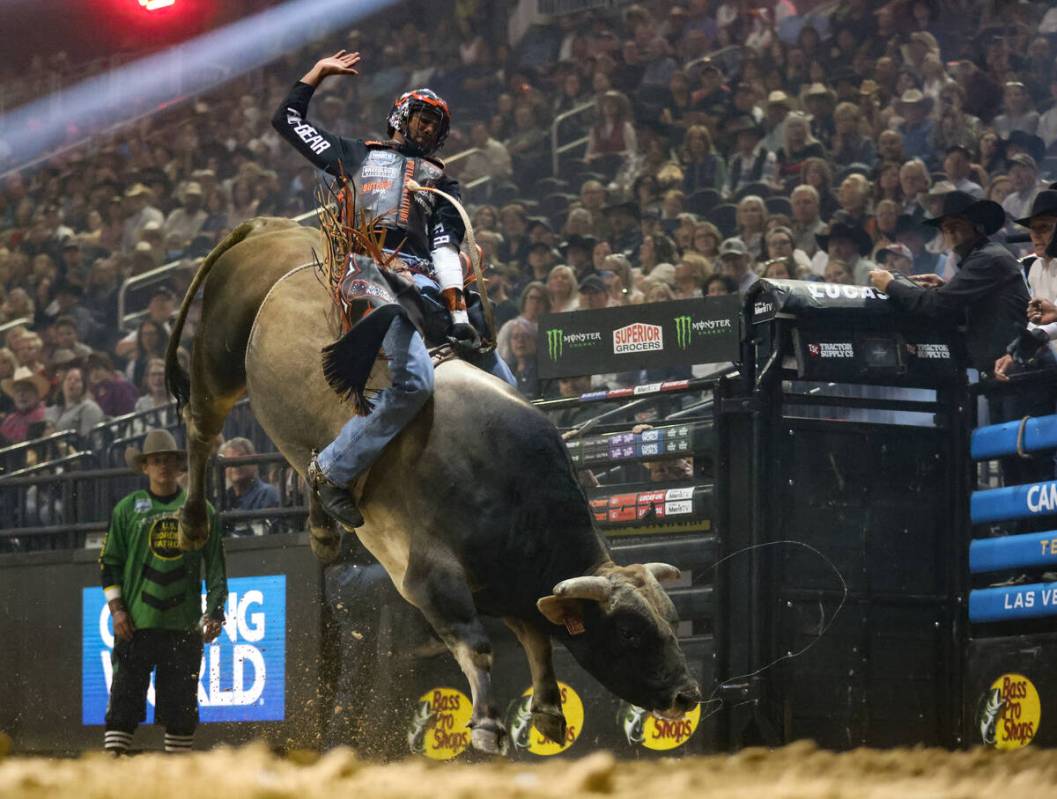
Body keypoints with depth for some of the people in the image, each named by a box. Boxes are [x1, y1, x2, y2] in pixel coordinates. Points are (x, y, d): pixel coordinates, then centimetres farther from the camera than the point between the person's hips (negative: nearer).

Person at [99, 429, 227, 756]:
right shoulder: (127, 508, 8)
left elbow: (216, 566, 12)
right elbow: (109, 562, 8)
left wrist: (214, 612, 3)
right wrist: (116, 608, -3)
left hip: (185, 625, 1)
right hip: (136, 622, -1)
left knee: (182, 704, 3)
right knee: (125, 696, -7)